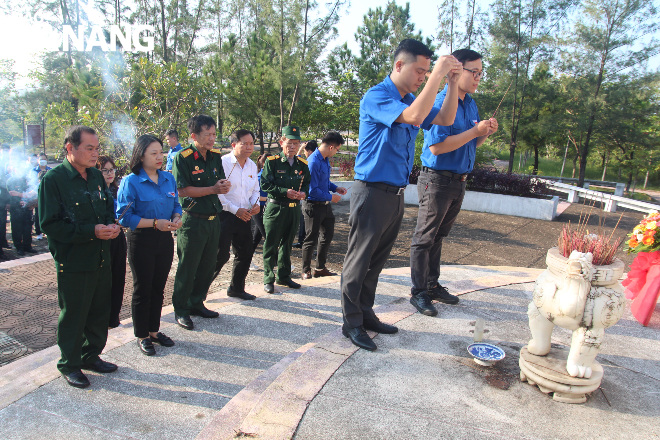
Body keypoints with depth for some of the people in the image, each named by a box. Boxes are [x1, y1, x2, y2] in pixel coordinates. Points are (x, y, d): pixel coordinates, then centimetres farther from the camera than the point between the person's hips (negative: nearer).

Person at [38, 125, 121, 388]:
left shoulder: (96, 176, 8)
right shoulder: (53, 179, -13)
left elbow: (108, 207, 19)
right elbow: (50, 224, -16)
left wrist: (111, 224, -3)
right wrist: (91, 231, -23)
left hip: (102, 259, 6)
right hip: (73, 263, -6)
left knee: (100, 312, 16)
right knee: (73, 316, 8)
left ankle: (91, 356, 35)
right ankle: (69, 364, 28)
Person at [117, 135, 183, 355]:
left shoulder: (168, 178, 5)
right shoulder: (131, 182, -12)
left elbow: (176, 205, 13)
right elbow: (125, 216, -15)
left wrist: (176, 219, -8)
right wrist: (155, 223, -22)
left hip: (165, 239, 5)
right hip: (141, 241, -5)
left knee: (158, 287, 15)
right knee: (142, 289, 7)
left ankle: (154, 331, 32)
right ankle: (142, 336, 23)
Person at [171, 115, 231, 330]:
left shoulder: (216, 156, 9)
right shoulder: (183, 158, -12)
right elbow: (182, 190, -17)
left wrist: (224, 186, -8)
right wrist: (213, 189, -18)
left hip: (213, 219, 7)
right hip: (192, 221, -7)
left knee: (208, 266, 15)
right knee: (187, 268, 3)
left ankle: (197, 304, 31)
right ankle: (181, 310, 19)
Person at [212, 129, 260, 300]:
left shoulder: (252, 165, 10)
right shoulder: (223, 163, -12)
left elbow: (255, 190, 21)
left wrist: (255, 204, 0)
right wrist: (235, 209, -16)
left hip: (244, 216, 7)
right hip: (224, 216, -7)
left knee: (245, 254, 13)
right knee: (221, 256, -6)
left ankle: (236, 288, 31)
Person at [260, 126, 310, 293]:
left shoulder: (302, 164, 9)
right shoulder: (272, 162, -5)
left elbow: (307, 183, 18)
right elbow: (265, 184, -10)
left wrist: (304, 193, -5)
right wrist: (285, 192, -19)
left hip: (294, 209, 5)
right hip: (275, 208, -4)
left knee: (287, 244, 14)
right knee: (271, 245, 1)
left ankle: (284, 276, 27)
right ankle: (268, 279, 12)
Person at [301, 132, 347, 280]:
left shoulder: (326, 160, 7)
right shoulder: (313, 162, -23)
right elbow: (313, 190, -24)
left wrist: (336, 188, 4)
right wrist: (331, 197, -15)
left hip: (325, 205, 9)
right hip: (313, 205, -9)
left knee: (328, 236, 16)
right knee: (311, 240, 3)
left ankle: (320, 268, 30)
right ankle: (306, 270, 19)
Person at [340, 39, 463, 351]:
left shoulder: (411, 99, 16)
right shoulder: (376, 97, -12)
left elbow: (445, 119, 17)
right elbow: (414, 117, -27)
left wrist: (452, 83, 6)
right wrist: (437, 75, -20)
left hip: (395, 194, 9)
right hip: (372, 193, -9)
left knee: (376, 261, 15)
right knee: (358, 261, 1)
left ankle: (365, 314, 28)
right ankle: (351, 323, 13)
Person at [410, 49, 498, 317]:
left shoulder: (471, 104, 14)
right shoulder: (440, 103, -14)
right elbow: (437, 146, -24)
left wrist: (486, 133, 1)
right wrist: (475, 131, -18)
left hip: (458, 181, 9)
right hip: (437, 180, -9)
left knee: (438, 237, 16)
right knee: (425, 238, 0)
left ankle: (432, 285, 27)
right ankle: (419, 292, 10)